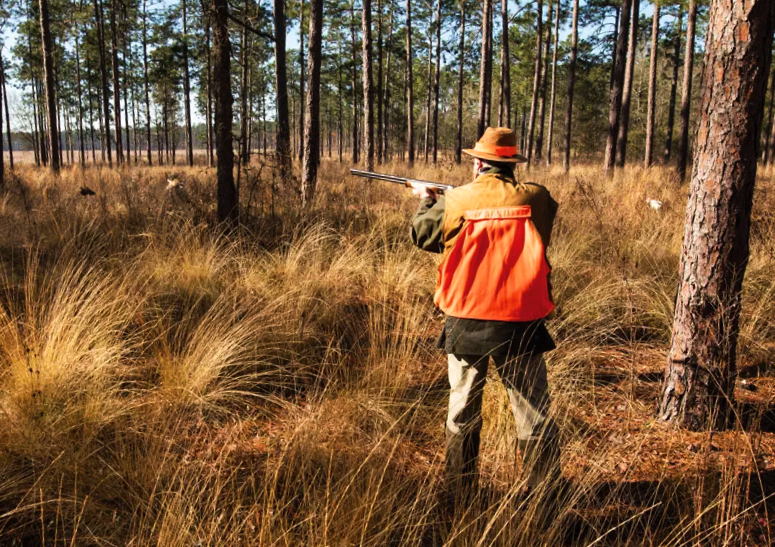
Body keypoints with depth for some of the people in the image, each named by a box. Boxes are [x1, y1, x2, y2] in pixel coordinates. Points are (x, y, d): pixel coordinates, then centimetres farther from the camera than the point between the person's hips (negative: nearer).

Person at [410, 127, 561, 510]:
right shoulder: (537, 199, -5)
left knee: (462, 413, 16)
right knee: (534, 414, 10)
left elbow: (422, 235, 9)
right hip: (520, 322, 0)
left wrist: (425, 201, 31)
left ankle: (458, 498, 28)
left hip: (466, 324, 1)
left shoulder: (456, 201, -6)